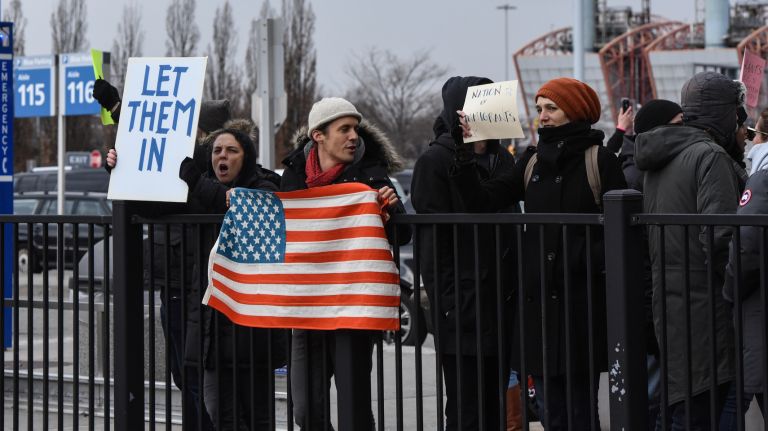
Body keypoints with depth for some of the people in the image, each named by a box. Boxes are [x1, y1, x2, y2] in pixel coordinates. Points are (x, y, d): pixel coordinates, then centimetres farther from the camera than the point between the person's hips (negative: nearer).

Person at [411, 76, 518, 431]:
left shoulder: (503, 160, 16)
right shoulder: (436, 160, -5)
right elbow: (431, 239, -10)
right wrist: (445, 304, -16)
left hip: (501, 304, 7)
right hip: (461, 305, -7)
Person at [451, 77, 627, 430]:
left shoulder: (599, 159, 0)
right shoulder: (533, 161, 13)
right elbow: (484, 201, 5)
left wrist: (593, 261, -16)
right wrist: (462, 156, -6)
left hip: (583, 298, -4)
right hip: (539, 297, 5)